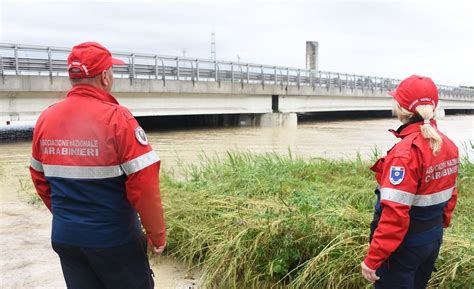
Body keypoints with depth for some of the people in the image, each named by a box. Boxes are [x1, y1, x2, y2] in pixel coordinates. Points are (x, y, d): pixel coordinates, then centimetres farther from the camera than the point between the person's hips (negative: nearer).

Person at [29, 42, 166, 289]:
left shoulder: (46, 118, -1)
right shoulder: (116, 117, -17)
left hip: (64, 237, 5)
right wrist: (157, 233, -7)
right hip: (113, 240, -5)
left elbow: (39, 178, 9)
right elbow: (144, 182, -20)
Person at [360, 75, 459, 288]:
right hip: (434, 239, 8)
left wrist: (373, 259, -21)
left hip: (405, 244, -8)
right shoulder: (448, 146, 0)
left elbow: (395, 213, -28)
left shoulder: (407, 151, -26)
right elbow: (451, 195, 10)